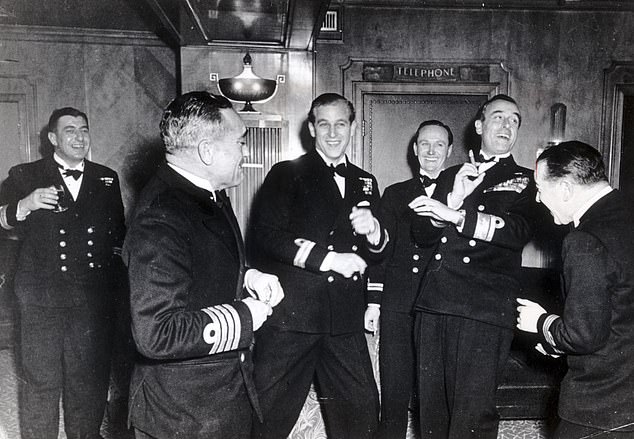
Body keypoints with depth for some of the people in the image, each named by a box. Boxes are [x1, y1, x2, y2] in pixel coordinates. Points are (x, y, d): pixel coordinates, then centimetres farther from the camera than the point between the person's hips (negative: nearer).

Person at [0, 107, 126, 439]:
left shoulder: (107, 179, 10)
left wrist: (114, 263, 6)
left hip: (95, 298, 2)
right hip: (42, 298, -2)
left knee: (90, 380, 11)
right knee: (40, 381, 5)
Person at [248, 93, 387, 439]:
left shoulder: (365, 183, 17)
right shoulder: (287, 174, 2)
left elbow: (378, 251, 18)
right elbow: (263, 238, -10)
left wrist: (373, 231, -6)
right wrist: (329, 258, -14)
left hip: (345, 321, 4)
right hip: (290, 316, -4)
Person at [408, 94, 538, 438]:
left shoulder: (524, 181, 10)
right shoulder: (450, 176, 19)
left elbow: (519, 231, -9)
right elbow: (421, 235, 12)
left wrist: (455, 215, -14)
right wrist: (455, 197, -5)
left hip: (485, 310, -3)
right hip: (434, 304, 4)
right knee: (431, 408, 10)